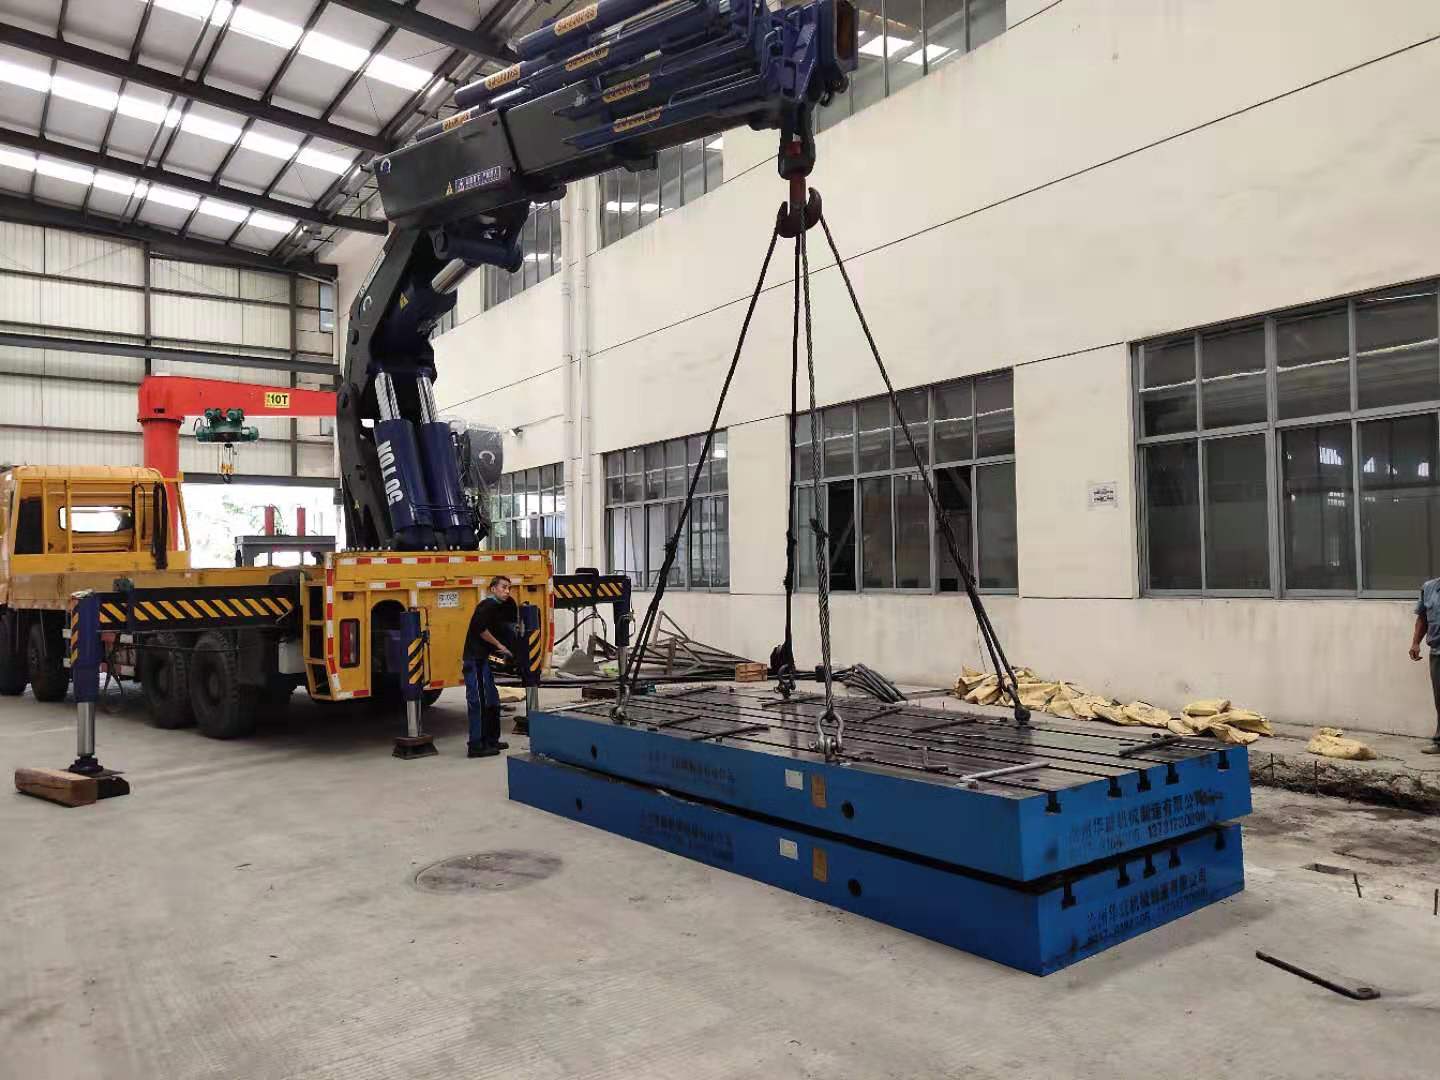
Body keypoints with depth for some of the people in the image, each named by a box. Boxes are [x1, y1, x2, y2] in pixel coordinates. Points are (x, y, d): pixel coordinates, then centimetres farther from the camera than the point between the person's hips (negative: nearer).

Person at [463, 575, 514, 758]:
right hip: (475, 660, -10)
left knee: (492, 701, 15)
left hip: (484, 660, 10)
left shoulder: (500, 607, 16)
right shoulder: (488, 605, -12)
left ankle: (491, 741, 25)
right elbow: (479, 628, -23)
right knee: (478, 702, -8)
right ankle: (476, 746, -5)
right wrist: (499, 645, -14)